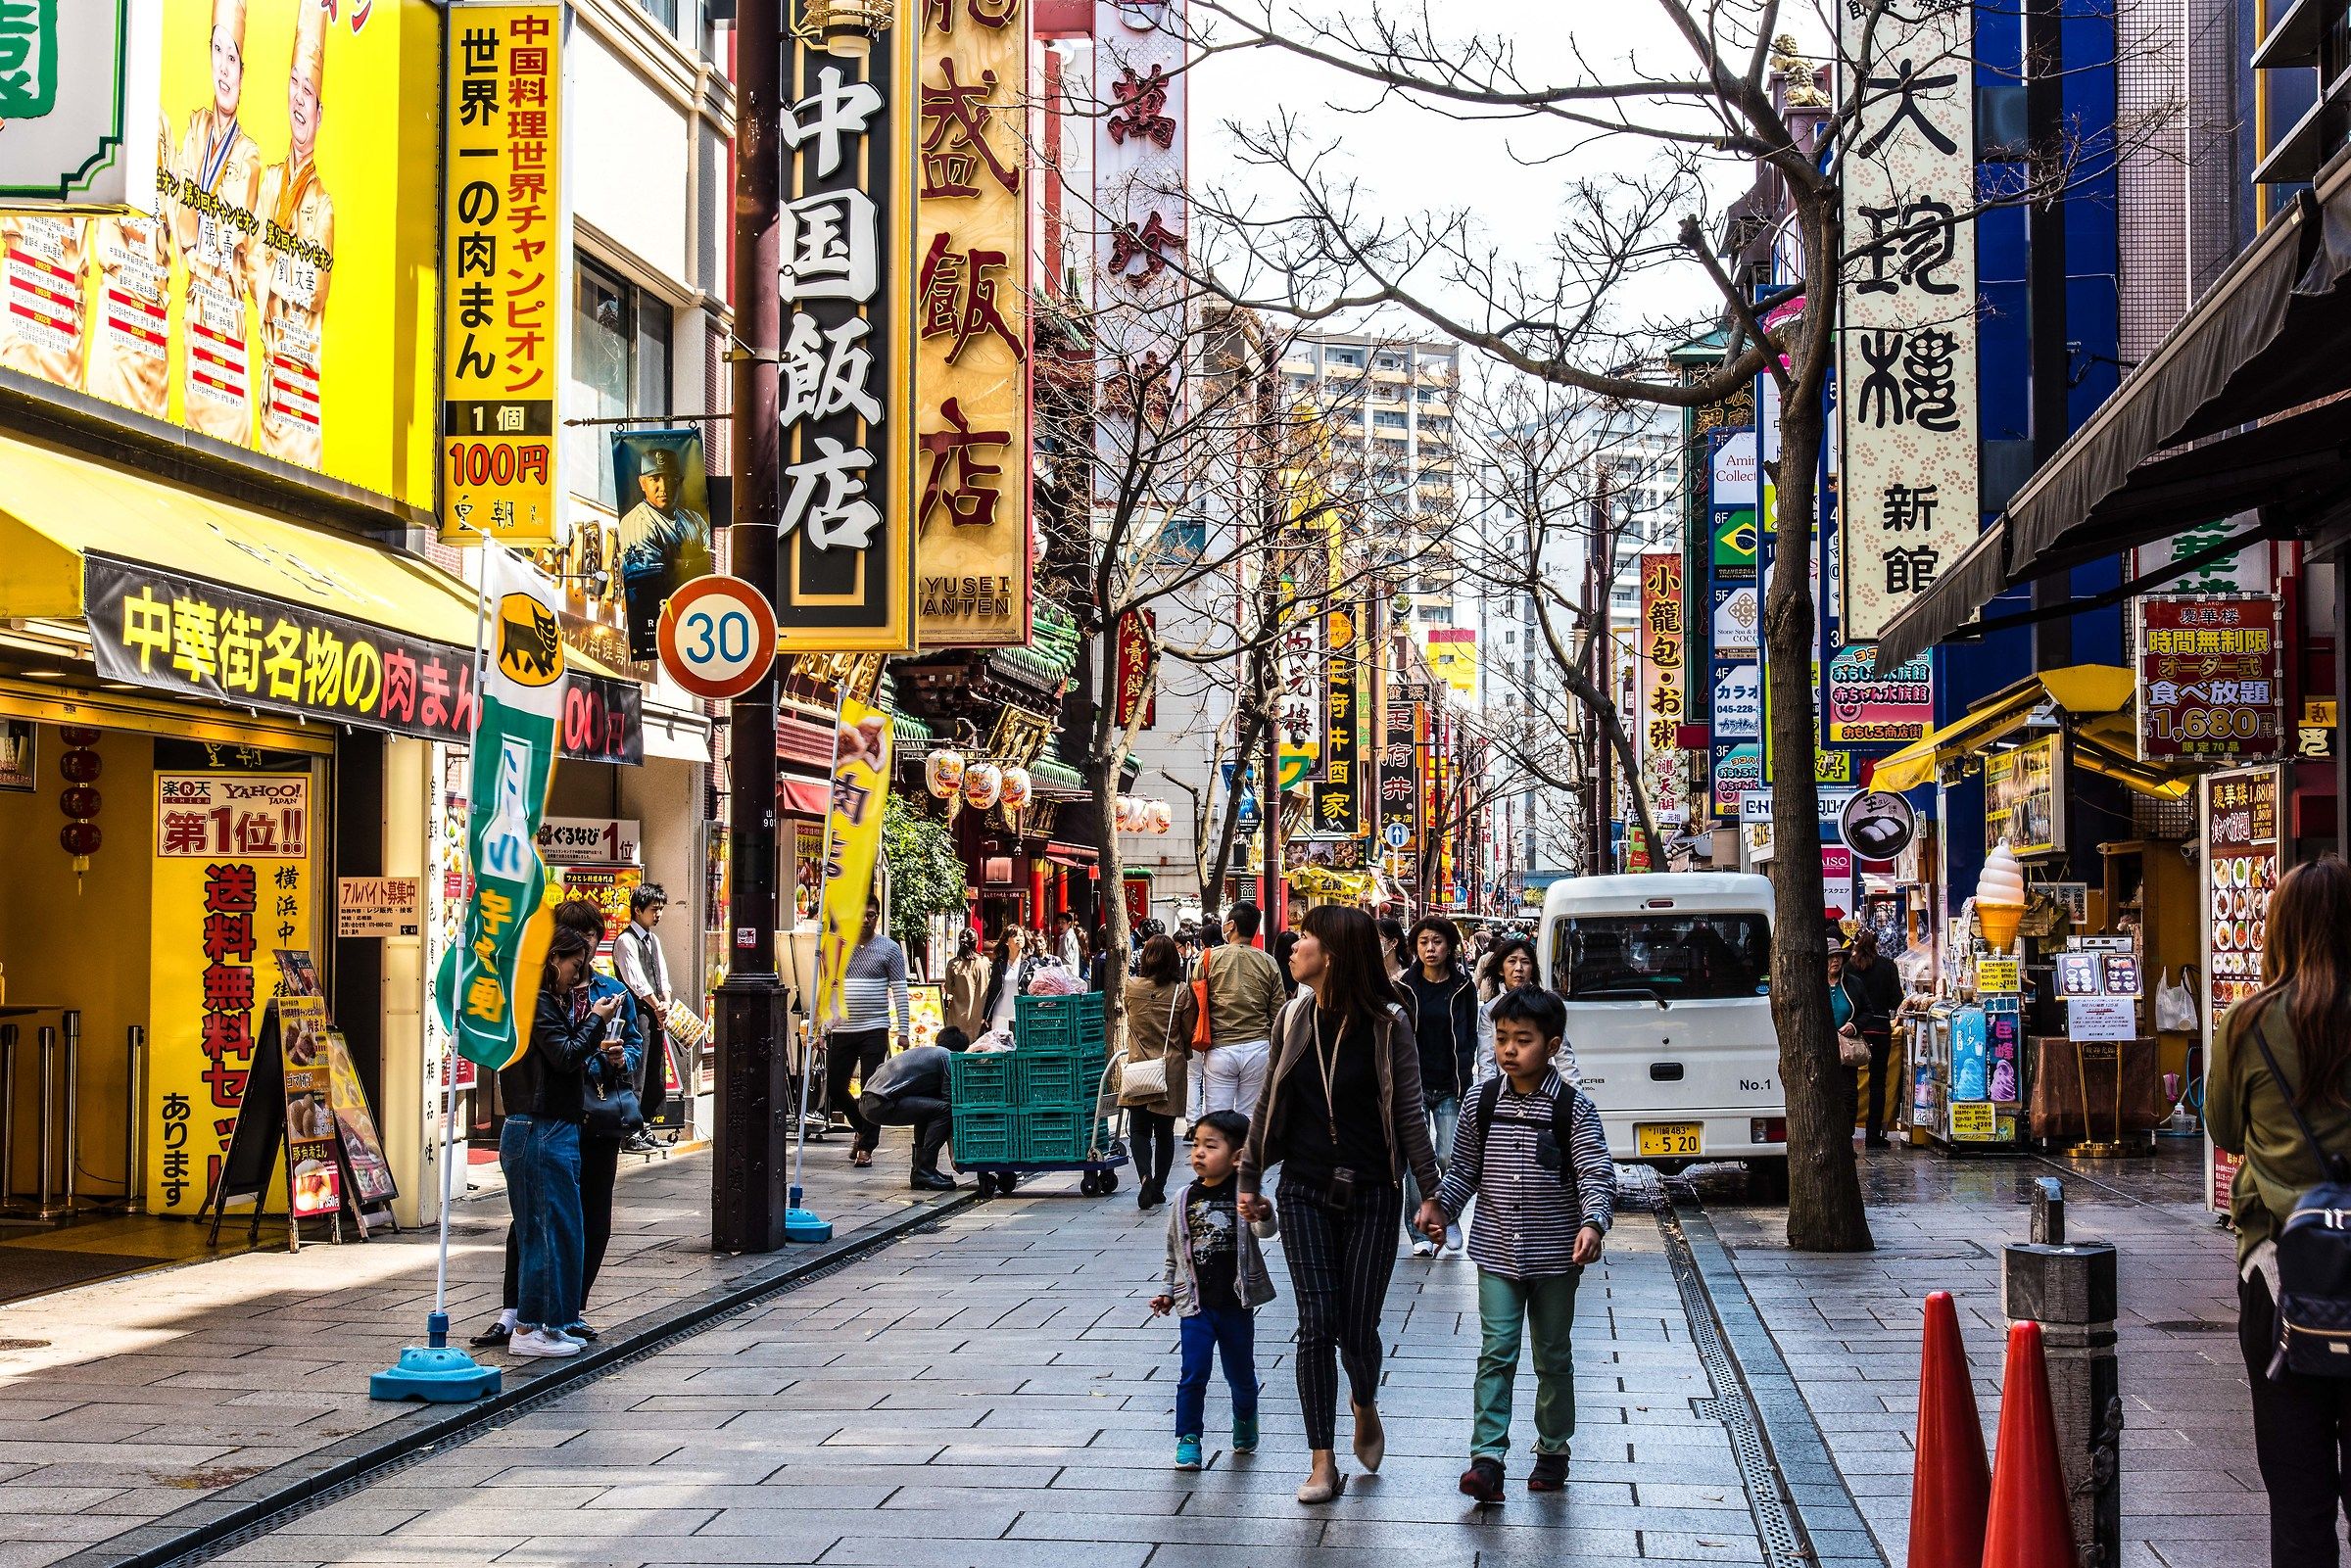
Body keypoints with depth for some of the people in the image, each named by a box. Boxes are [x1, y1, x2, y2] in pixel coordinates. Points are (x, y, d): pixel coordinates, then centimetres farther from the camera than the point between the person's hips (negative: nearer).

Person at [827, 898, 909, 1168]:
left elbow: (899, 991, -1)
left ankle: (866, 1147, 3)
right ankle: (862, 1128, 29)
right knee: (834, 1087, 6)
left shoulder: (889, 949, 1)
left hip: (874, 1029, -4)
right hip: (842, 1029, 4)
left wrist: (902, 1030, -8)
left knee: (871, 1090, -4)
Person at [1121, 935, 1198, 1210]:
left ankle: (1145, 1177, -17)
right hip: (1171, 1069, 0)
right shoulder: (1182, 993, -9)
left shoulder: (1131, 988, -5)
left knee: (1140, 1129, 6)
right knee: (1164, 1131, 12)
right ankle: (1159, 1188, 15)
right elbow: (1189, 1033, 0)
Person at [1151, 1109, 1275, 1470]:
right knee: (1193, 1375, -5)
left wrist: (1262, 1214, -47)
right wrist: (1168, 1292, 14)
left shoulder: (1243, 1195, -8)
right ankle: (1188, 1439, 6)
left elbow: (1266, 1230, -25)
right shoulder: (1186, 1200, 1)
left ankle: (1245, 1426, 39)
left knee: (1241, 1374, 14)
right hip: (1196, 1304, 1)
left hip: (1236, 1304, -1)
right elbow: (1175, 1251, 12)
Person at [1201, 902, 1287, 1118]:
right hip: (1258, 1048, 2)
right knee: (1250, 1118, 7)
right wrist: (1274, 1050, 15)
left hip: (1220, 1049, -2)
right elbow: (1278, 1014, 4)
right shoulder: (1268, 962, 2)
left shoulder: (1209, 958, -3)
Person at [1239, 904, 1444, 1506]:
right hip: (1305, 1191, 3)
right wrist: (1249, 1181, 13)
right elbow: (1269, 1104, 12)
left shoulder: (1387, 1022, -8)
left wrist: (1431, 1191, -8)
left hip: (1371, 1193, -3)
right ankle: (1323, 1465, 0)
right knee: (1316, 1324, -5)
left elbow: (1410, 1113, -6)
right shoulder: (1294, 1018, 3)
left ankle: (1365, 1406, 36)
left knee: (1357, 1327, 2)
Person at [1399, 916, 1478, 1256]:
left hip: (1450, 1087, 0)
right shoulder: (1405, 987, 3)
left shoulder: (1463, 988, 4)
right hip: (1414, 1084, 0)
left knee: (1449, 1157, -5)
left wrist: (1463, 1079, -2)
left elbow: (1469, 1038, 8)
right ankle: (1421, 1232, 3)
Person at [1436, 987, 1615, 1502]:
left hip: (1555, 1255, -1)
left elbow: (1596, 1173, -12)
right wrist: (1438, 1207, -6)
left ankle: (1552, 1451, 26)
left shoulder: (1572, 1108, -8)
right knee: (1496, 1352, -6)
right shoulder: (1483, 1104, 1)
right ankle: (1487, 1458, -10)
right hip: (1496, 1251, 1)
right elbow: (1464, 1170, 10)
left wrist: (1593, 1223, -27)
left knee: (1553, 1356, 11)